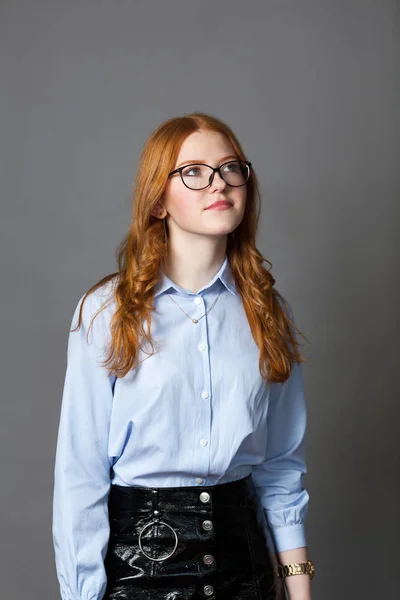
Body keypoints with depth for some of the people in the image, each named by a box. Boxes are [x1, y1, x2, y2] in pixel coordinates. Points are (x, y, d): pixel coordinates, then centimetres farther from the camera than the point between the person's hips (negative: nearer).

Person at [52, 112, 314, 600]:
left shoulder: (267, 312, 2)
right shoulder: (107, 312, -9)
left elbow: (281, 466, 5)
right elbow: (80, 470, -9)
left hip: (241, 547, 3)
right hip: (137, 557, -3)